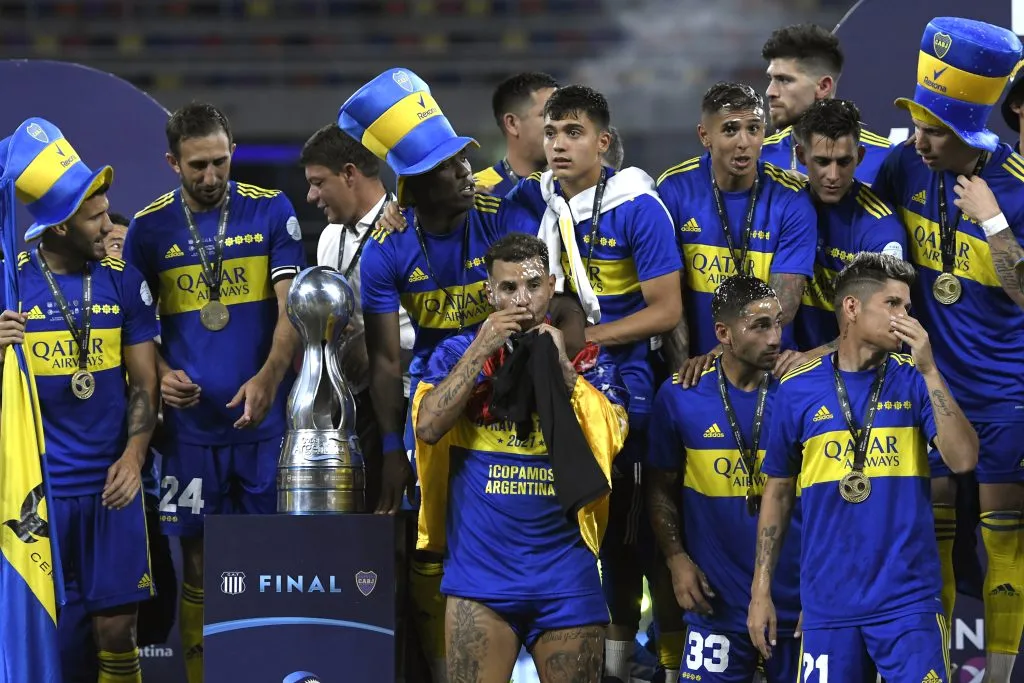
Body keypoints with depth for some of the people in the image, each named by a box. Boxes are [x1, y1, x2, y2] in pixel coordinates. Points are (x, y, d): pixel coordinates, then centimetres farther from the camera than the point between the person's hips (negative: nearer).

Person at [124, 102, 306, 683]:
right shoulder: (150, 227, 4)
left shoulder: (271, 211, 0)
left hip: (265, 418, -1)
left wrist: (268, 379, -21)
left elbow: (294, 308, -5)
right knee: (199, 566, 3)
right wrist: (159, 372, -10)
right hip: (191, 423, 1)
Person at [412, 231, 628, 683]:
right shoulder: (457, 354, 7)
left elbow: (611, 438, -5)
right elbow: (428, 426, -9)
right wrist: (481, 351, -9)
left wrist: (561, 367, -10)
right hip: (481, 569, -1)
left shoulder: (585, 358, 8)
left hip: (566, 573, 1)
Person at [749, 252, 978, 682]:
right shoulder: (799, 389, 3)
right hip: (828, 603, 0)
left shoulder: (913, 381, 3)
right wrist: (761, 590, 7)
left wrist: (929, 371, -13)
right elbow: (778, 493, 10)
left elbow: (962, 460, -9)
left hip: (909, 600, 0)